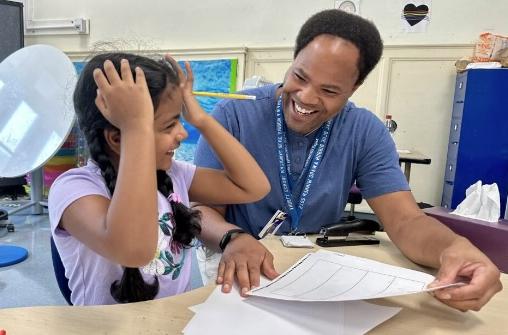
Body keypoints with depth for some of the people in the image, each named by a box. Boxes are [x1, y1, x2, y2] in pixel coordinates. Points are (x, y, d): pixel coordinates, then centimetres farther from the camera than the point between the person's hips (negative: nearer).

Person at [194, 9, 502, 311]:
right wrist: (233, 240, -35)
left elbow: (405, 221, -12)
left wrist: (455, 247, -34)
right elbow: (203, 208, -13)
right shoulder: (234, 115, -13)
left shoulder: (365, 133, -6)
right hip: (241, 274, -2)